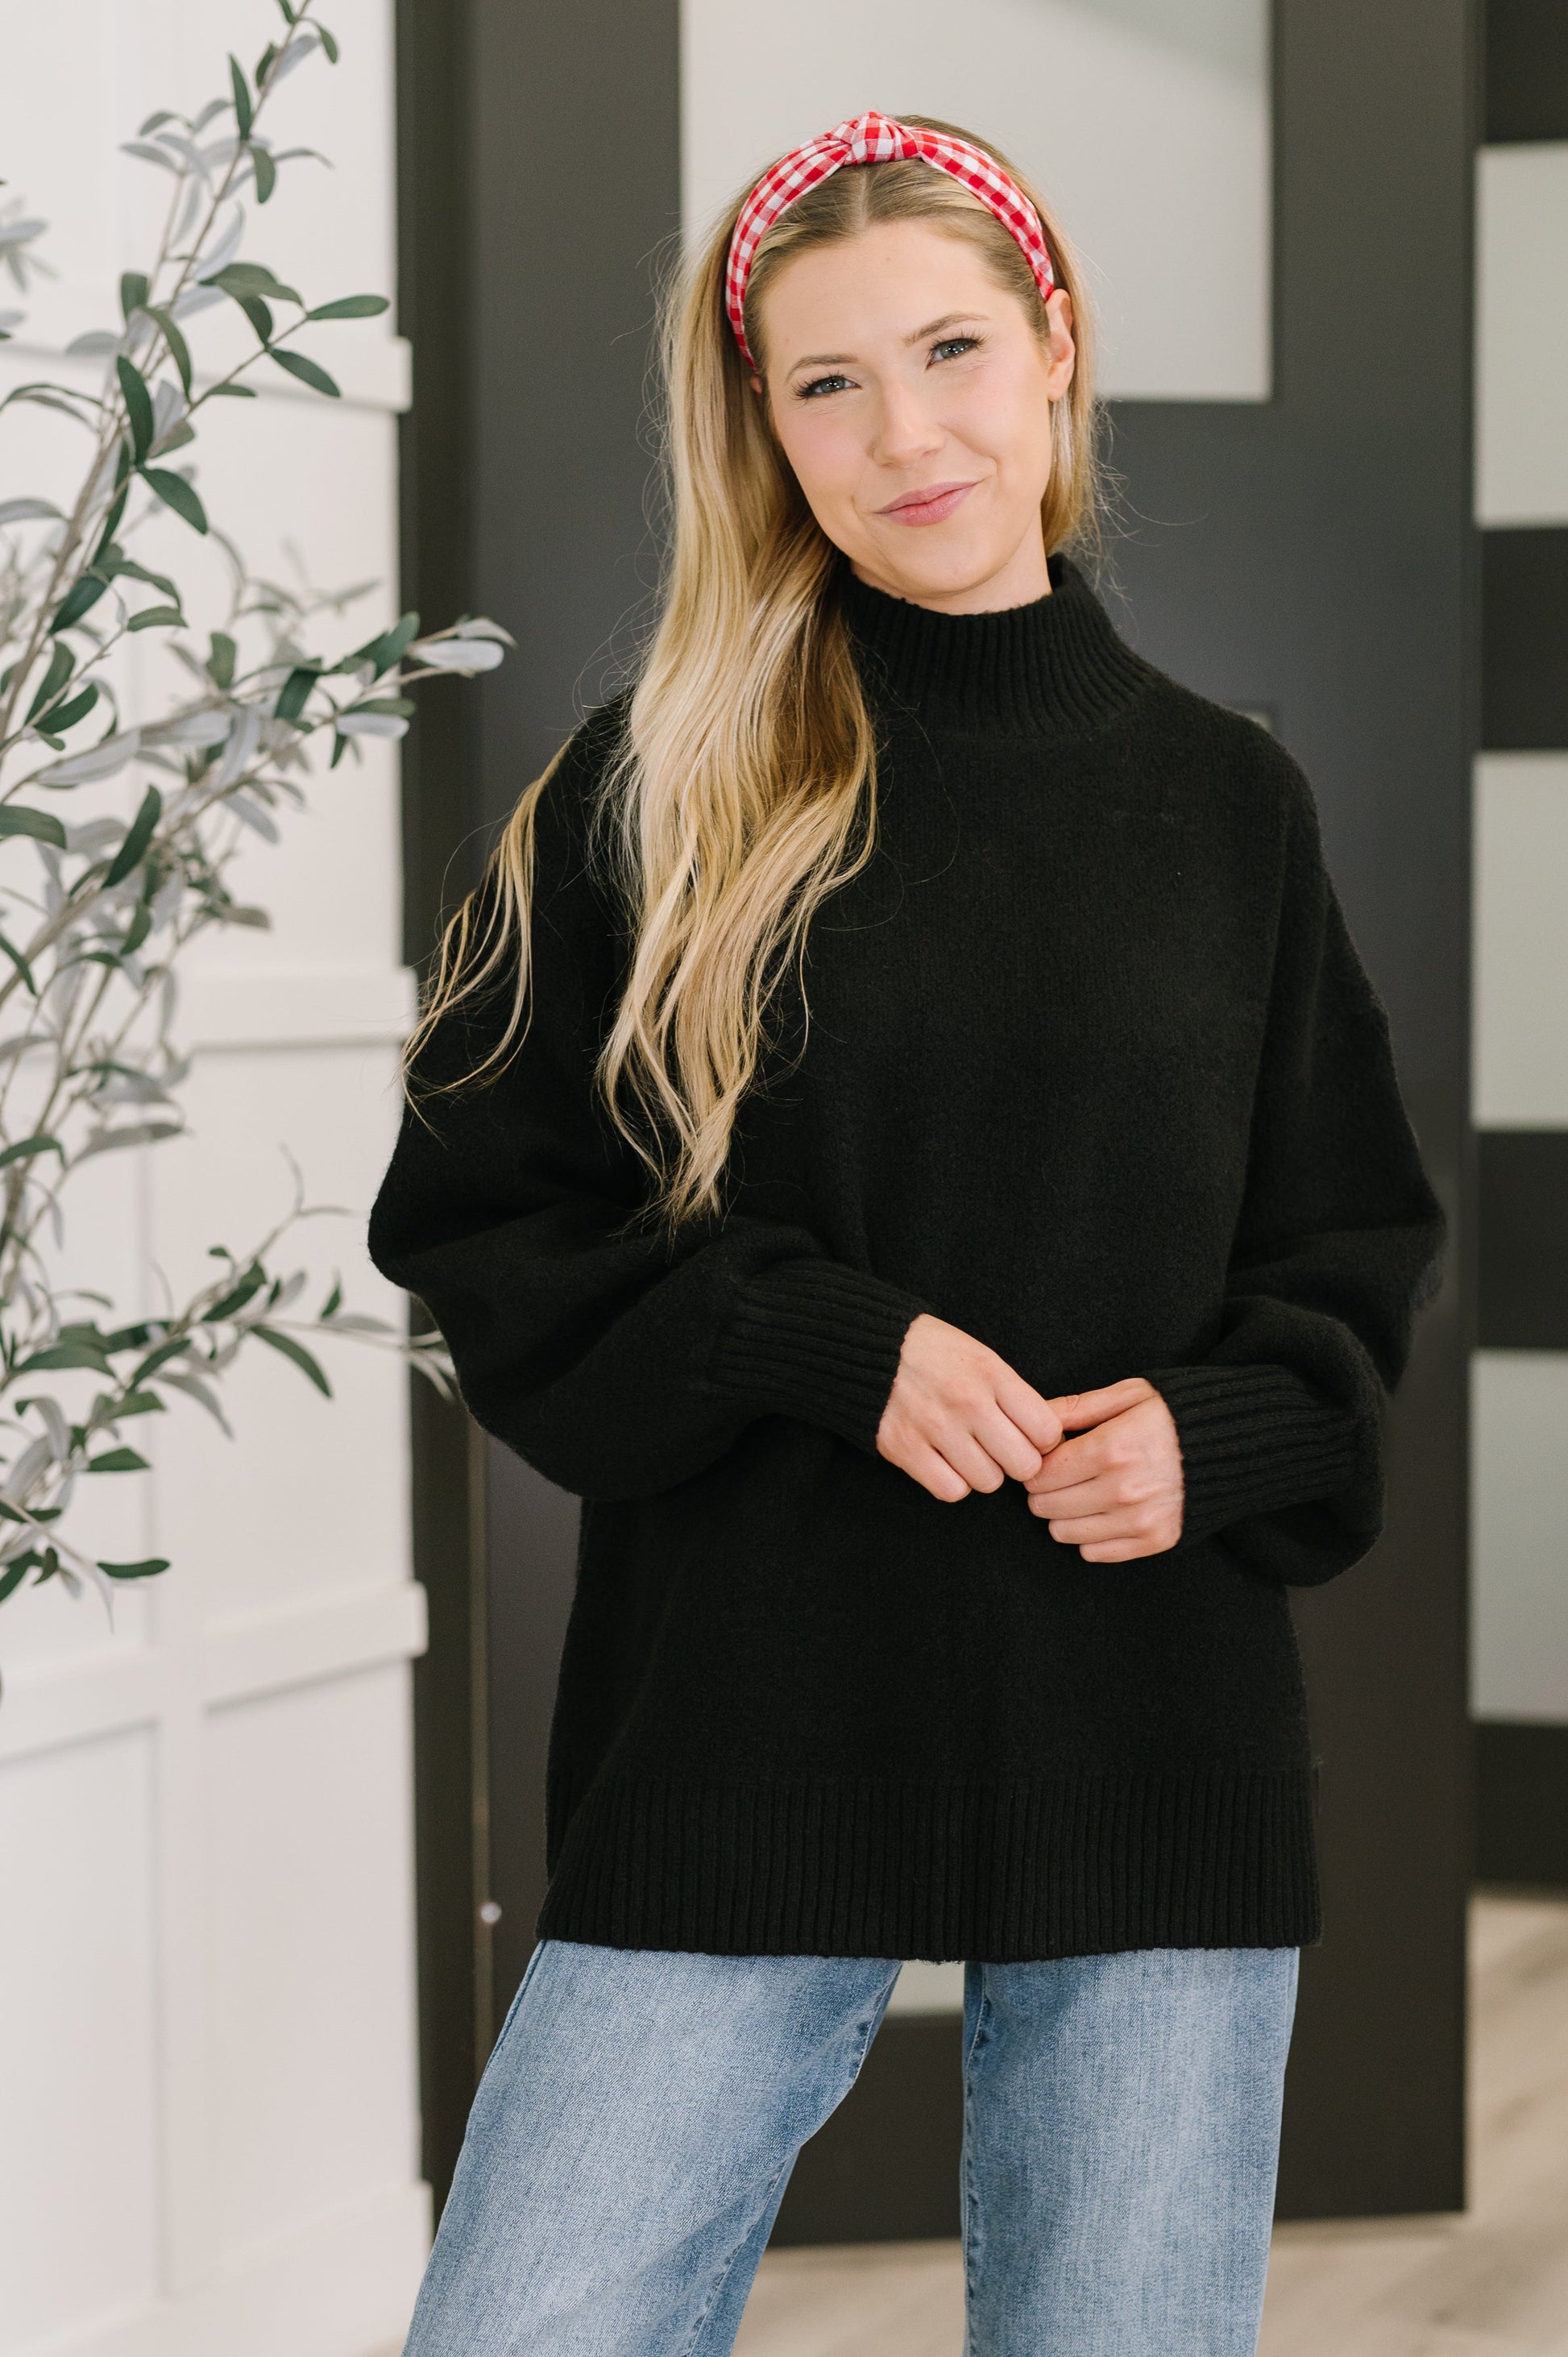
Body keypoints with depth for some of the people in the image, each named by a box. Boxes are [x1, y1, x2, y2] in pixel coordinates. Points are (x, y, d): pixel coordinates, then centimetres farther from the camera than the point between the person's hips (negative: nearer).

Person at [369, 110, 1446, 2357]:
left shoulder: (1226, 799, 8)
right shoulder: (663, 787, 2)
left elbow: (1359, 1251, 13)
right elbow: (475, 1220, 1)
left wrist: (1217, 1428, -8)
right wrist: (828, 1347, -13)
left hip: (1156, 1759, 2)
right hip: (746, 1736, -2)